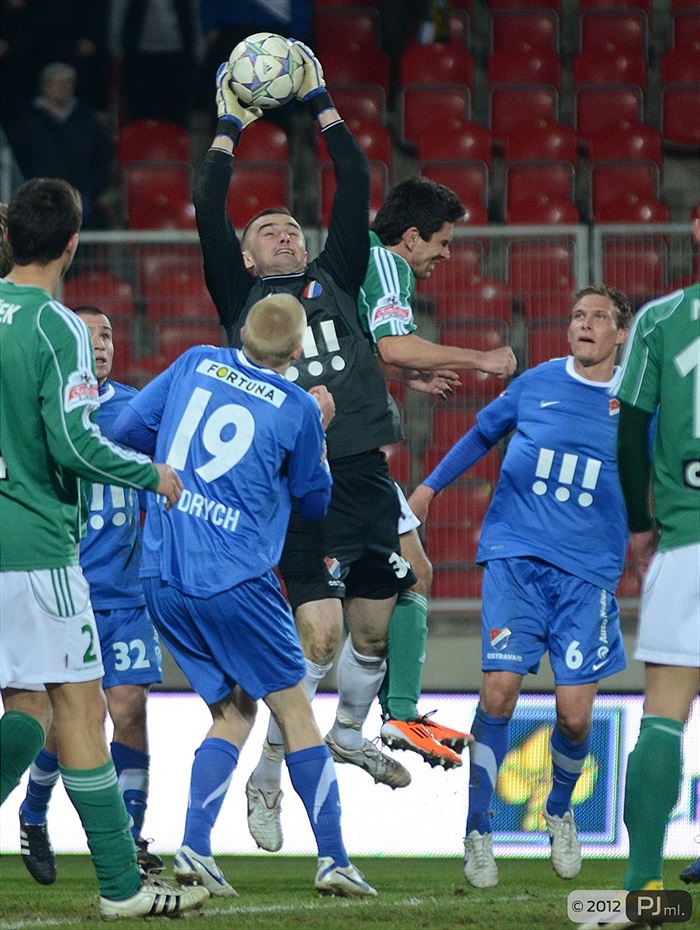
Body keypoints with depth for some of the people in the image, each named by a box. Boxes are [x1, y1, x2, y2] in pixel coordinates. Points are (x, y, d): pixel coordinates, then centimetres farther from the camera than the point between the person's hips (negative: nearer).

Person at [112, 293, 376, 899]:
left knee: (234, 714, 15)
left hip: (162, 577, 5)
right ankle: (333, 859, 0)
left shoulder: (196, 364, 6)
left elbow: (129, 429, 11)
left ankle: (195, 848, -1)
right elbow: (315, 501, 11)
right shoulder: (297, 410, -4)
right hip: (235, 579, -5)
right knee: (295, 711, 5)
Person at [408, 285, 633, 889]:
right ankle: (478, 832, -2)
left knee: (574, 714, -6)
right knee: (500, 690, -15)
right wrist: (430, 486, 21)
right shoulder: (537, 383, 6)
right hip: (516, 555, 0)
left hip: (588, 571, 0)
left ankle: (559, 812, 25)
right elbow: (484, 433, 22)